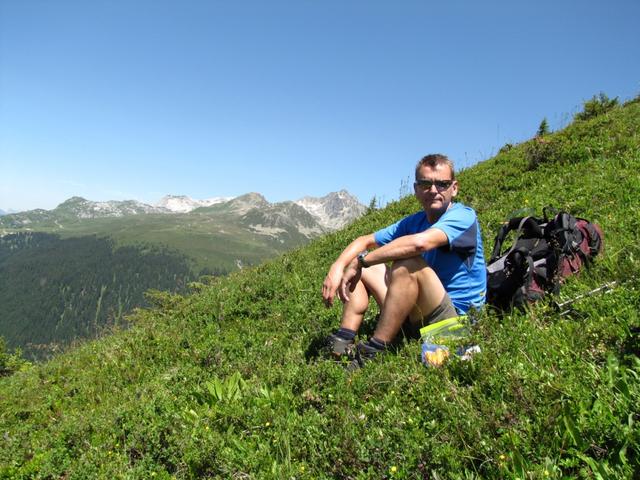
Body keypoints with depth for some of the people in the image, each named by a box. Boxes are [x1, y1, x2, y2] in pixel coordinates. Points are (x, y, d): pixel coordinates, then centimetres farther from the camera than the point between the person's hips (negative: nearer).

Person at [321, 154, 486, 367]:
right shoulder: (414, 221, 9)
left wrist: (361, 261, -26)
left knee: (406, 264, -31)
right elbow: (366, 241, 8)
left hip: (456, 317, -8)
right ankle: (342, 344, -7)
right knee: (363, 269, 6)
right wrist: (337, 267, -12)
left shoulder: (463, 216, -13)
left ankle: (373, 352, -24)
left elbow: (420, 242, -34)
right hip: (415, 318, 8)